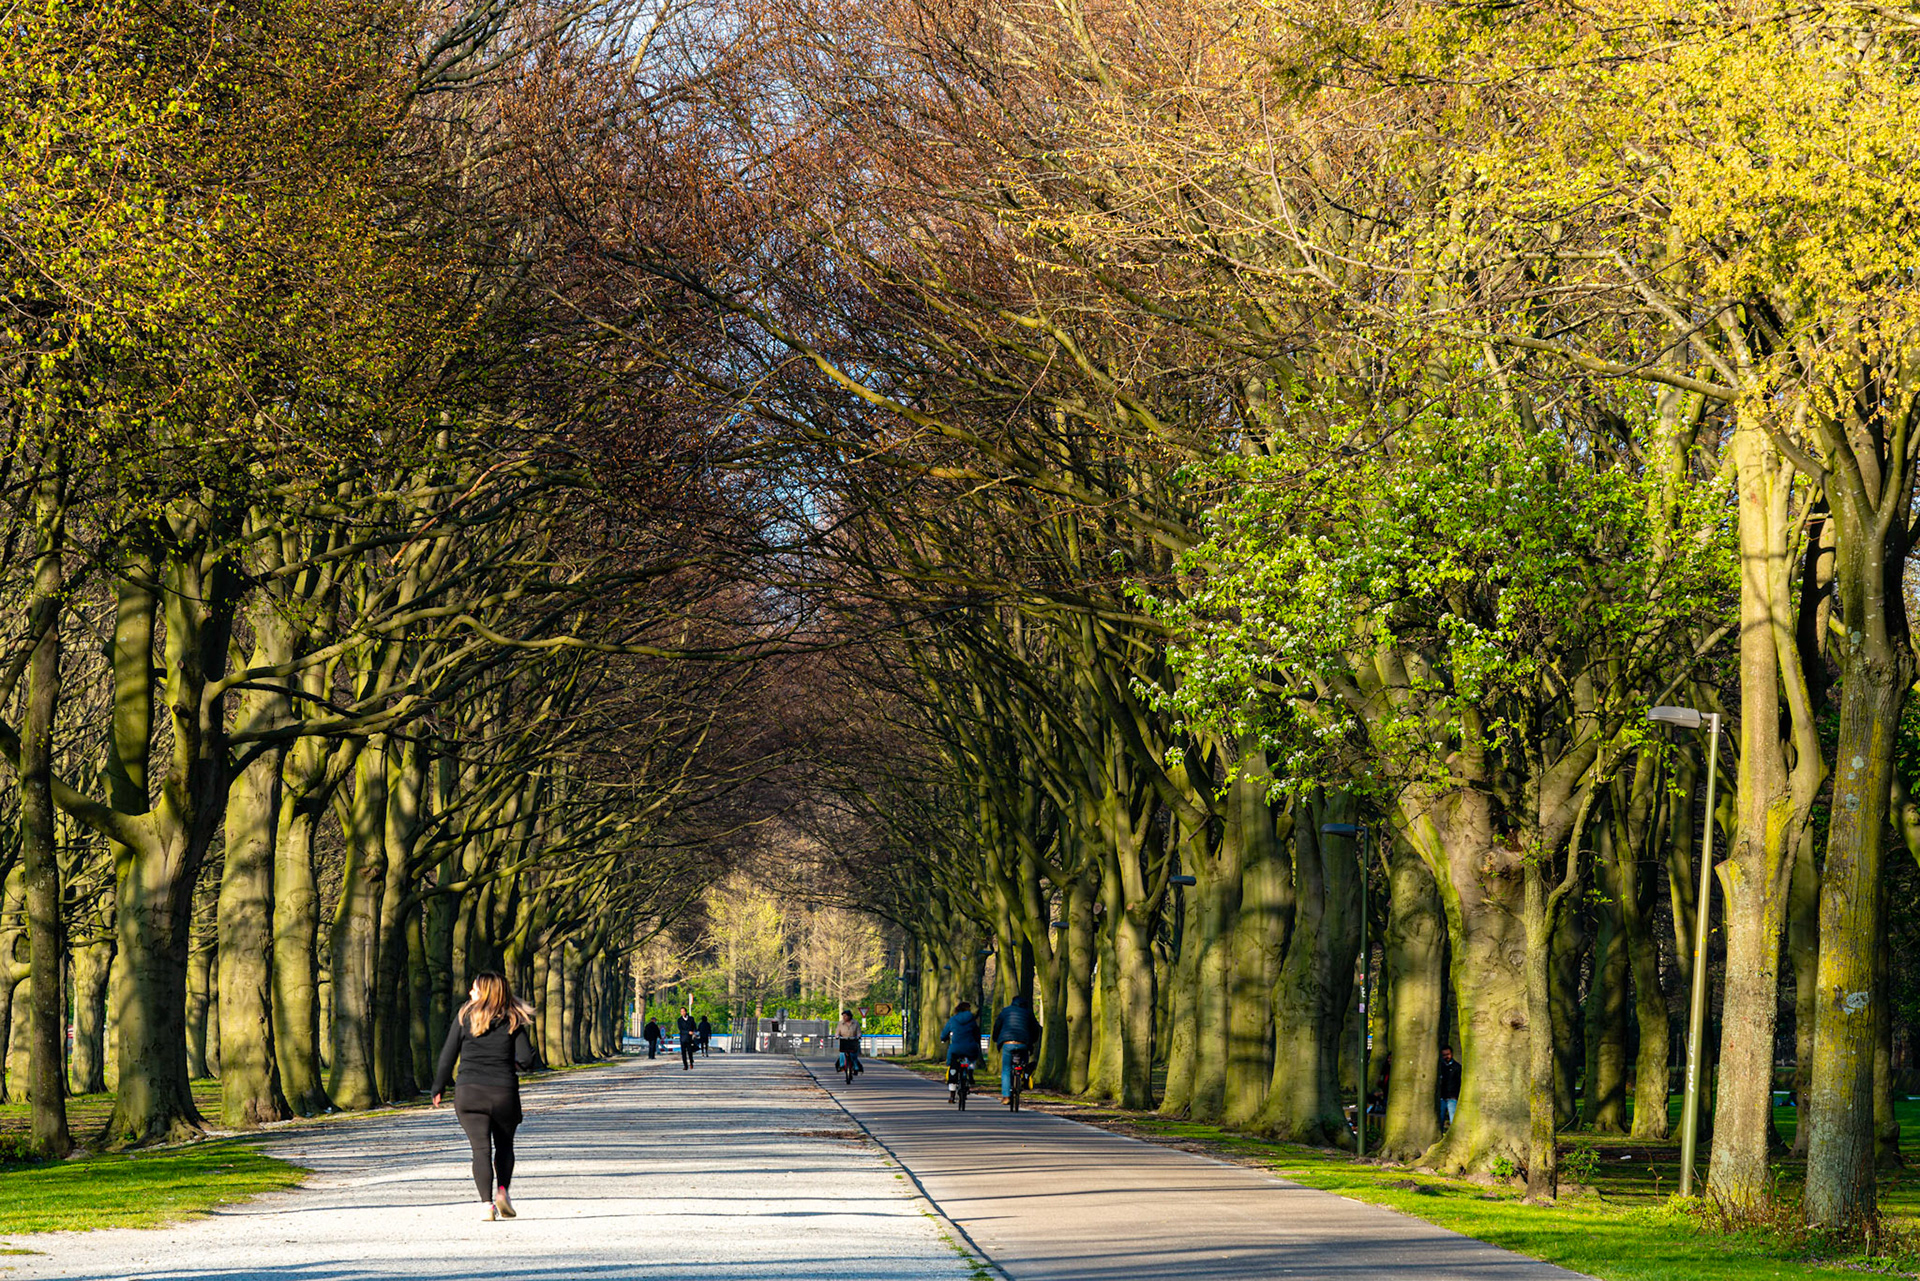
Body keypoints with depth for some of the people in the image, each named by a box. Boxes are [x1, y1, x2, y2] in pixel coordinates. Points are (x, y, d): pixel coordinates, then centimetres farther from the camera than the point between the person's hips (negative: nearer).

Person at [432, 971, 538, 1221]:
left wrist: (438, 1088, 13)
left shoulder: (465, 1017, 0)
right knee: (504, 1146, 20)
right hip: (504, 1093, 1)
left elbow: (448, 1055, 1)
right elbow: (526, 1059, -6)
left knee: (481, 1149, -2)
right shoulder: (513, 1021, 1)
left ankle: (486, 1203, -15)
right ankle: (502, 1192, 4)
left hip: (469, 1093, -1)